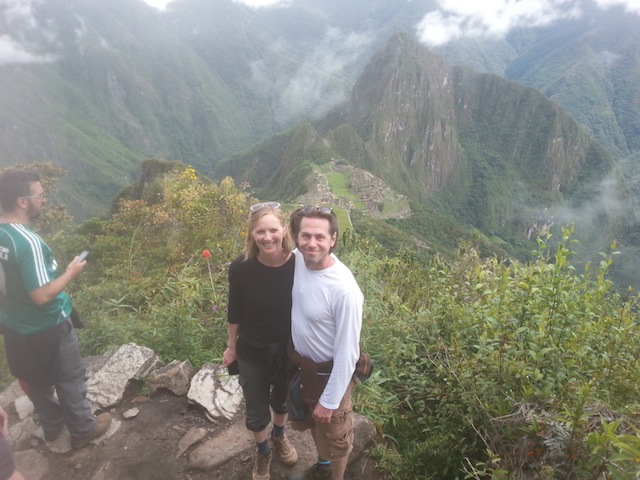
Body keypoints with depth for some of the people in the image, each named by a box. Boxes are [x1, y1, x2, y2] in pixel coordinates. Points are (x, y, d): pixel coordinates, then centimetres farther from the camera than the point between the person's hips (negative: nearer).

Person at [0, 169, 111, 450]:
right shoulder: (28, 241, -30)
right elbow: (41, 296, -30)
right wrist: (71, 272, -17)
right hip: (47, 329, -8)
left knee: (36, 381, 25)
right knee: (69, 380, 13)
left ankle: (52, 426, 45)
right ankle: (83, 429, 31)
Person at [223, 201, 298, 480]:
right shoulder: (240, 268, -22)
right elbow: (235, 312, -7)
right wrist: (232, 348, 5)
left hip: (288, 351, 1)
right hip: (252, 353, -1)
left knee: (282, 400, 28)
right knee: (256, 411, 18)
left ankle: (279, 436, 60)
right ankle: (262, 451, 50)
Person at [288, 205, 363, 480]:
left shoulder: (344, 290, -34)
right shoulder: (296, 260, -17)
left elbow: (347, 353, -25)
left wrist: (329, 400, -16)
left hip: (330, 373, -7)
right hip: (299, 363, 7)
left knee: (335, 434, 20)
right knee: (312, 420, 31)